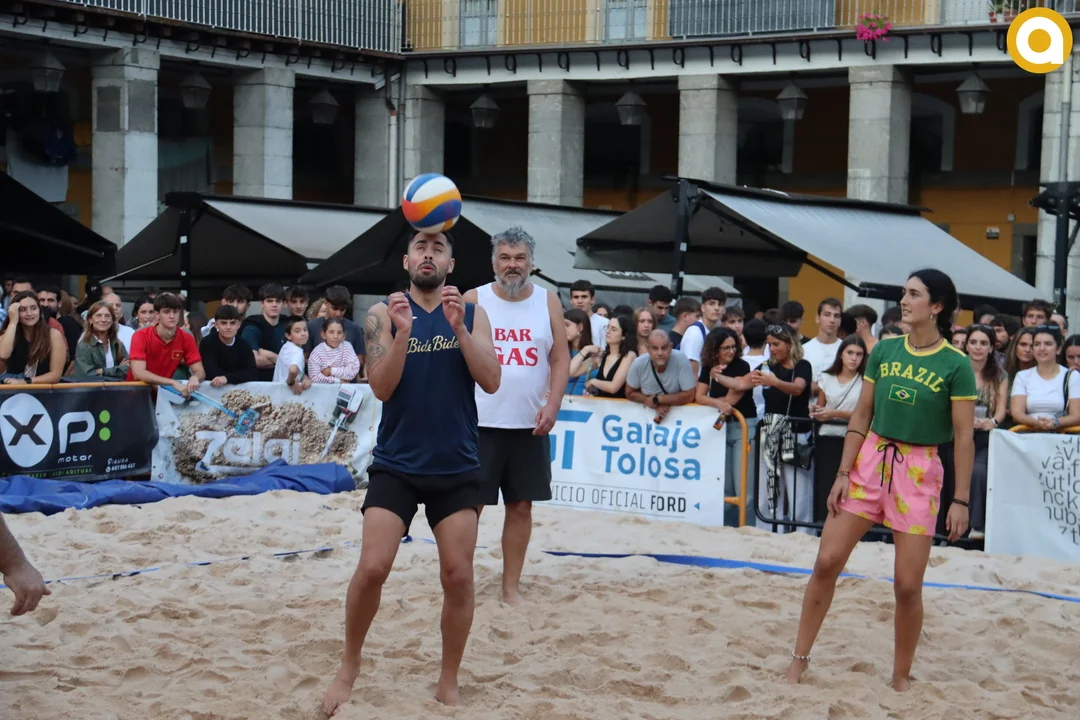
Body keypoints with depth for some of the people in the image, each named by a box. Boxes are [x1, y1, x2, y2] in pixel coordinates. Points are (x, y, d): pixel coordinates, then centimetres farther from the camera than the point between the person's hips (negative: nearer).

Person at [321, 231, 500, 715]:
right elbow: (381, 388, -11)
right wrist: (403, 331, -24)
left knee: (458, 576, 0)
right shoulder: (383, 314, -1)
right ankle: (348, 668, 13)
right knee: (372, 568, -9)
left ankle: (448, 684, 15)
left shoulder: (472, 314, 2)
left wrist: (458, 327, -18)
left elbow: (491, 382, -8)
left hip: (457, 467, 1)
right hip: (396, 464, -1)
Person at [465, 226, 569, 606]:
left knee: (521, 506, 7)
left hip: (530, 425, 2)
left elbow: (561, 359, 4)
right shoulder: (474, 300, 0)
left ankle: (511, 585, 16)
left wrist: (552, 404, -8)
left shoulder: (548, 302, 5)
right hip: (480, 422, -2)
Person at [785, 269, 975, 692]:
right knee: (827, 562, 0)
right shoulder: (884, 350, 3)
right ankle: (800, 658, 12)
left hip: (918, 471, -4)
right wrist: (843, 473, 2)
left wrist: (961, 500, -10)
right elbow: (861, 416, 7)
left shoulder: (955, 365, -8)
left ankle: (901, 677, 16)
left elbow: (964, 438, -7)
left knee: (907, 585, -2)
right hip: (870, 459, 4)